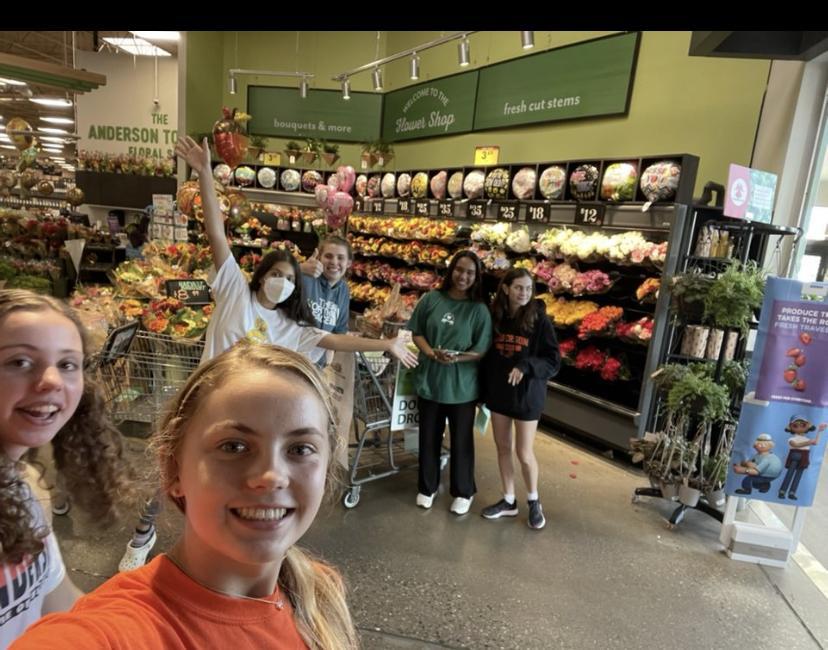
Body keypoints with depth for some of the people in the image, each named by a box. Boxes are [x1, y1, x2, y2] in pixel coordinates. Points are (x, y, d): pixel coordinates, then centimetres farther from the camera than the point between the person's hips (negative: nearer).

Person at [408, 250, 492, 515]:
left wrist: (458, 357, -23)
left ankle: (463, 492, 33)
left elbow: (482, 350, -7)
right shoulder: (431, 299, -4)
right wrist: (432, 353, -16)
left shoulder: (479, 310, -7)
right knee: (429, 437, 16)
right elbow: (416, 332, 1)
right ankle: (428, 487, 36)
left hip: (462, 385, -1)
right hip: (430, 380, 2)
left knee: (461, 440, 12)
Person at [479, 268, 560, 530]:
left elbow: (553, 361, -11)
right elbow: (486, 355, 5)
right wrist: (482, 389, 4)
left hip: (527, 395, -4)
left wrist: (526, 366, -27)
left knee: (524, 453, 5)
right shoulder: (494, 316, -2)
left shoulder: (540, 320, -11)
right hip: (498, 393, 4)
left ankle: (534, 502, 29)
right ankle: (508, 501, 30)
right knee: (502, 448, 13)